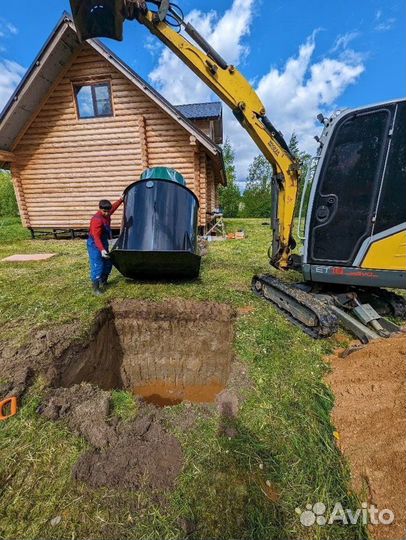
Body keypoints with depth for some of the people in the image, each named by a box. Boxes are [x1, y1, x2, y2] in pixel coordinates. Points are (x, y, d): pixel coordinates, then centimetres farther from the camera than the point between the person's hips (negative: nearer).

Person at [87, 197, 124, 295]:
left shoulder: (107, 214, -2)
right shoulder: (97, 220, -28)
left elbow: (113, 207, 21)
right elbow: (96, 237, -32)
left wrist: (121, 199, 25)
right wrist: (102, 250, -42)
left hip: (103, 243, 9)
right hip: (95, 245, -9)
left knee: (108, 263, 17)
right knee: (97, 266, -10)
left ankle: (103, 281, 35)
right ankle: (96, 288, -1)